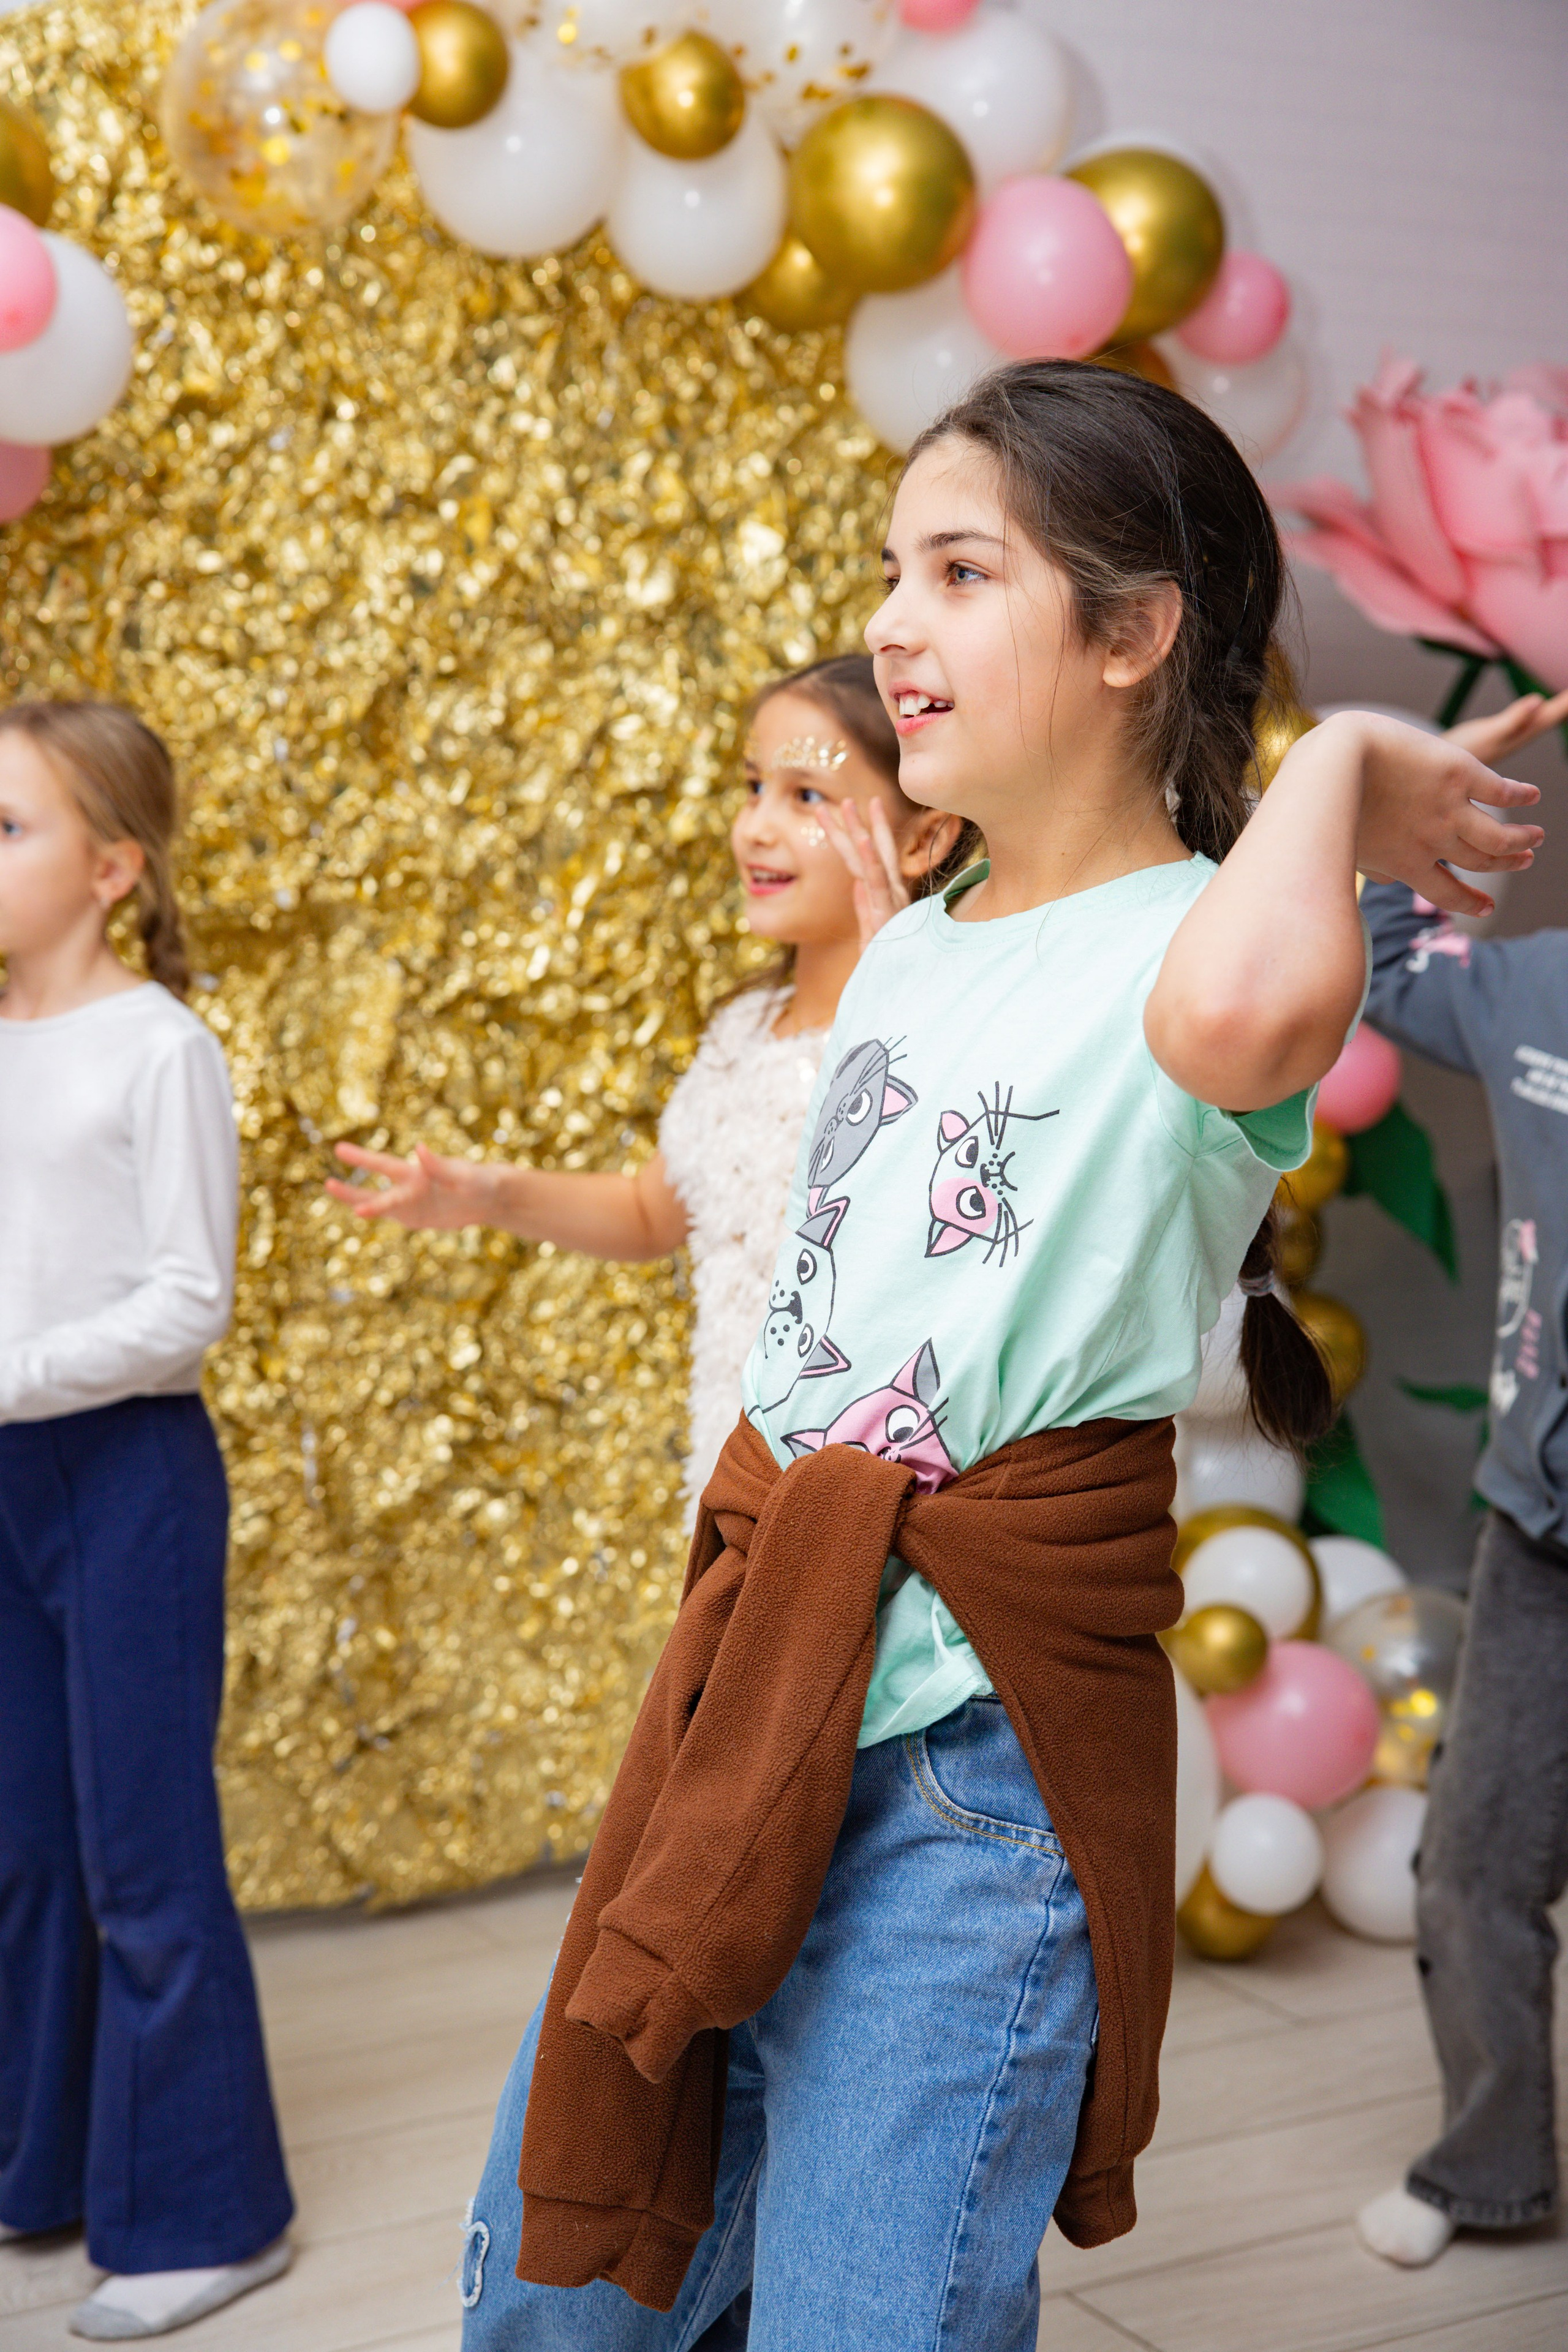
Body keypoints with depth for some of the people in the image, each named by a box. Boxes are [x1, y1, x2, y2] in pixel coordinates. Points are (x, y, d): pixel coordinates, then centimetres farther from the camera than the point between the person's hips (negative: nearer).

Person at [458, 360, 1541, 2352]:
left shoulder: (1188, 946, -15)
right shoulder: (904, 947, 11)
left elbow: (1250, 1014, -43)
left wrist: (1336, 763, -24)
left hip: (974, 1761, -8)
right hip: (751, 1696, 8)